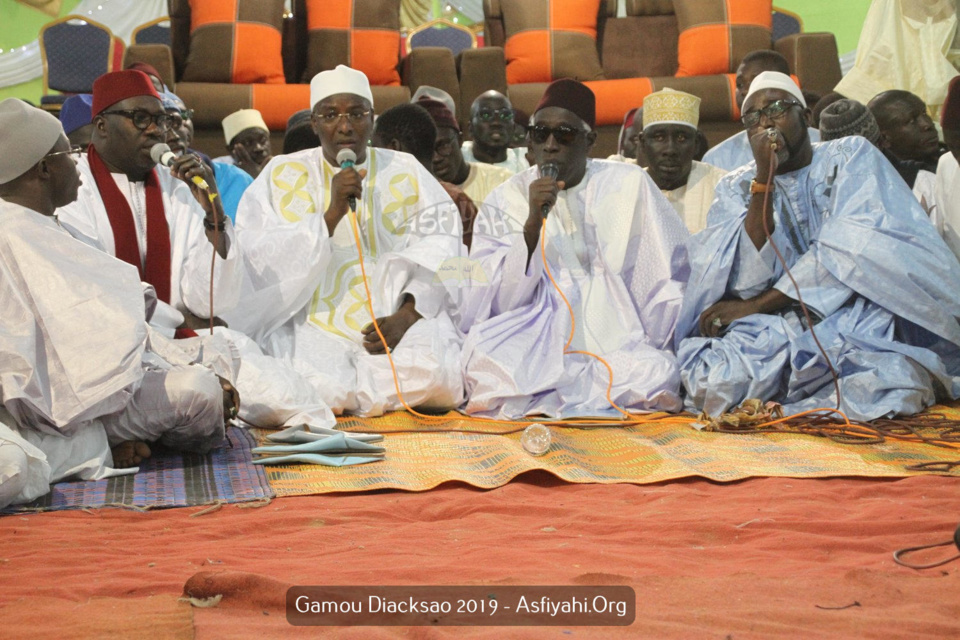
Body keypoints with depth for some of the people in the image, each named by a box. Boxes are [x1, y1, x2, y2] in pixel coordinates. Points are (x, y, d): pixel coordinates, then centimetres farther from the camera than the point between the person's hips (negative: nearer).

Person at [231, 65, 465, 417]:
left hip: (394, 318, 2)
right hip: (313, 325, -2)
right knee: (316, 388, -32)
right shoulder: (282, 175, 8)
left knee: (434, 376, -28)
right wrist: (331, 214, -17)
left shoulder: (407, 174, 11)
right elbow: (263, 262, -5)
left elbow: (440, 253, 2)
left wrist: (408, 315, -15)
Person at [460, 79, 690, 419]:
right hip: (536, 338, -1)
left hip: (616, 342, 1)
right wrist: (534, 222, -17)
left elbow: (670, 276, 8)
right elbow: (503, 302, -6)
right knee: (481, 352, -32)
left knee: (657, 372, -31)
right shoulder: (504, 201, 4)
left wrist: (656, 355, -2)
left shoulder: (629, 184, 5)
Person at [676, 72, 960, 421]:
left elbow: (852, 250, -10)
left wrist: (758, 305, -14)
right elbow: (747, 284, -6)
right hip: (775, 326, 3)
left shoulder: (852, 156, 7)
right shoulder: (735, 188, 11)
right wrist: (764, 177, -12)